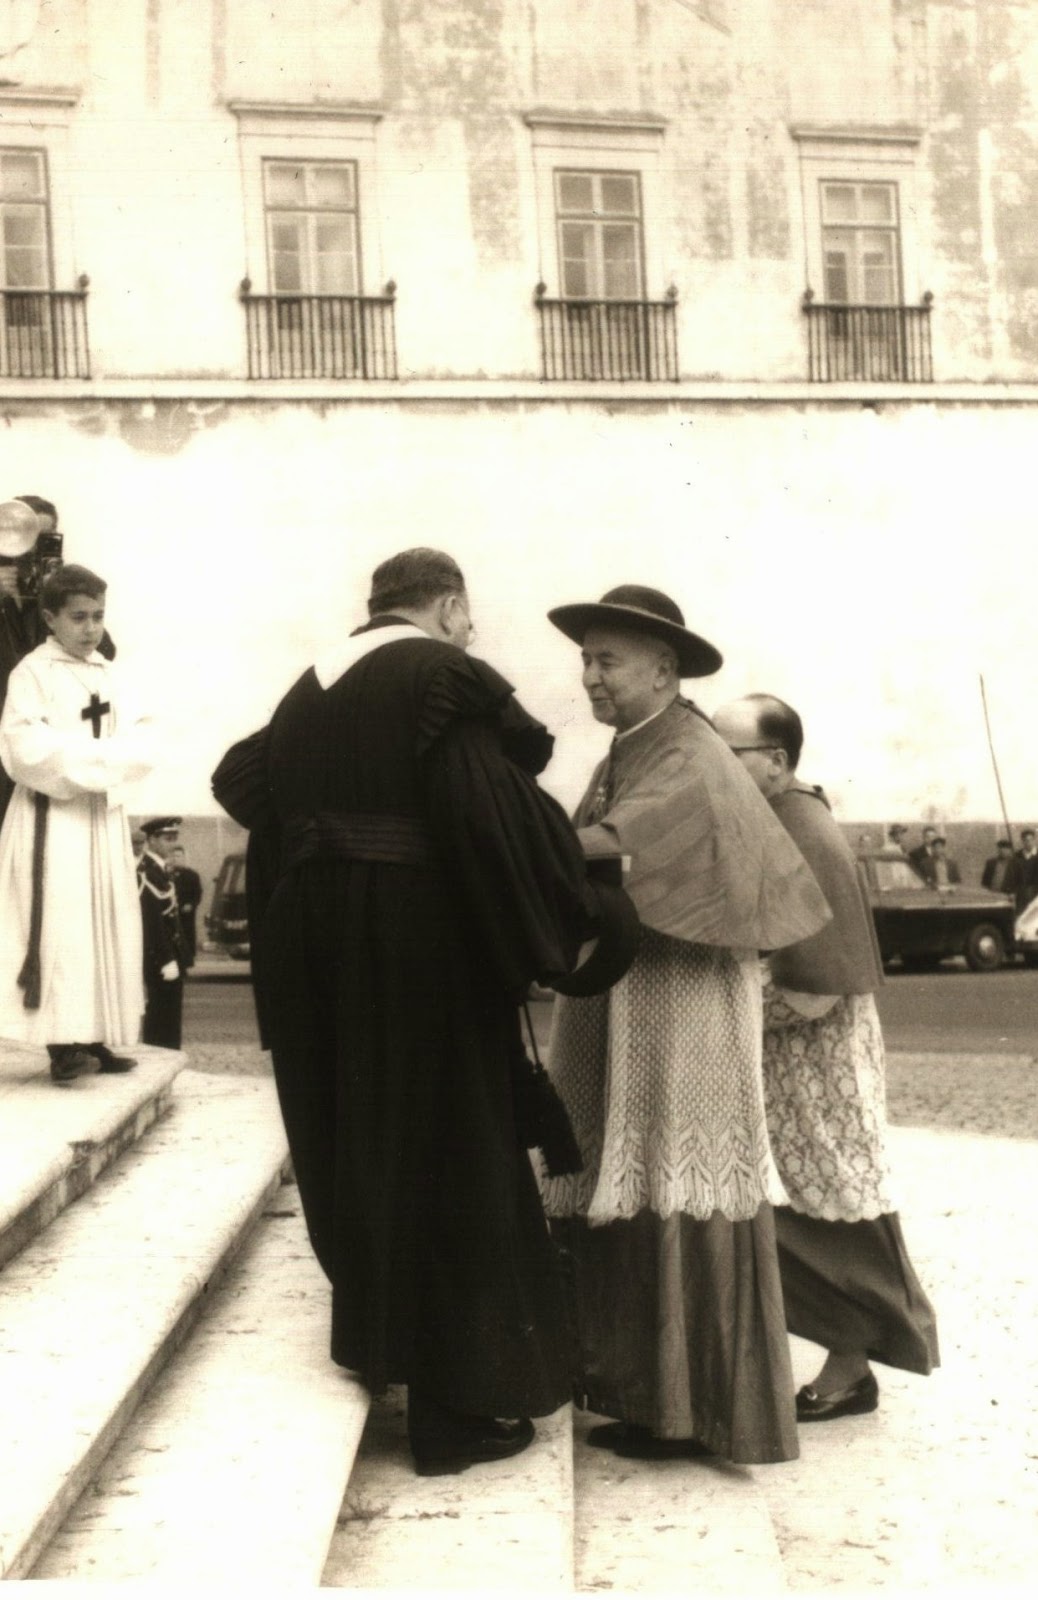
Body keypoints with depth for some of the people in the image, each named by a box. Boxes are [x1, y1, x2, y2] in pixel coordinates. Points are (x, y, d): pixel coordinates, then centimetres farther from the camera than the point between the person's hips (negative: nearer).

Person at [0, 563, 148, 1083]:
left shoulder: (110, 676, 14)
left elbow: (140, 746, 5)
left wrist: (83, 753, -13)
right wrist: (98, 754, -15)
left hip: (105, 815, 7)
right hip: (53, 818, -6)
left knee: (109, 927, 5)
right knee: (61, 927, -12)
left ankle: (97, 1037, 10)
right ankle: (62, 1041, -13)